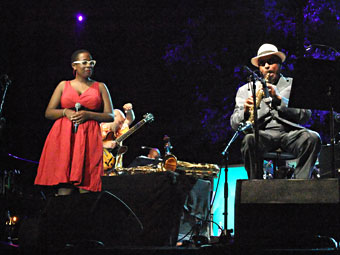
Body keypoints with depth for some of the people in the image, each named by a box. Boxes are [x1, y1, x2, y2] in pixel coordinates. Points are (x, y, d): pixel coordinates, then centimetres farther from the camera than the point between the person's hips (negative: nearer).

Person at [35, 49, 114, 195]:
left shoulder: (100, 87, 15)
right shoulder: (63, 85, 17)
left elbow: (110, 116, 8)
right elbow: (48, 113, 14)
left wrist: (87, 114, -7)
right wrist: (65, 112, -5)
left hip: (89, 138, 0)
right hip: (63, 136, 0)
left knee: (86, 186, -10)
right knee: (64, 187, -9)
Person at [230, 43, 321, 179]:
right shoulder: (246, 89, 23)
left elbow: (305, 116, 5)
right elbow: (234, 124, 11)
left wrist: (279, 98, -6)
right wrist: (245, 112, -12)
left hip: (289, 133, 1)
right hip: (262, 134, 0)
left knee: (312, 138, -31)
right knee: (249, 139, -35)